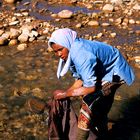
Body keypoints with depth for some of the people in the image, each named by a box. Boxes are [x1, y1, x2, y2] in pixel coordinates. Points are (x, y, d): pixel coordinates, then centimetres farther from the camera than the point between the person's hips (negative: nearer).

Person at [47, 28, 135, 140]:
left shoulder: (81, 54, -36)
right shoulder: (71, 52, -8)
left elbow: (91, 87, -34)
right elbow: (80, 79, -2)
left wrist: (65, 94, -27)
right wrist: (64, 93, -13)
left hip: (115, 71, -9)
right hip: (103, 71, 9)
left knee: (89, 101, -21)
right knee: (100, 106, 21)